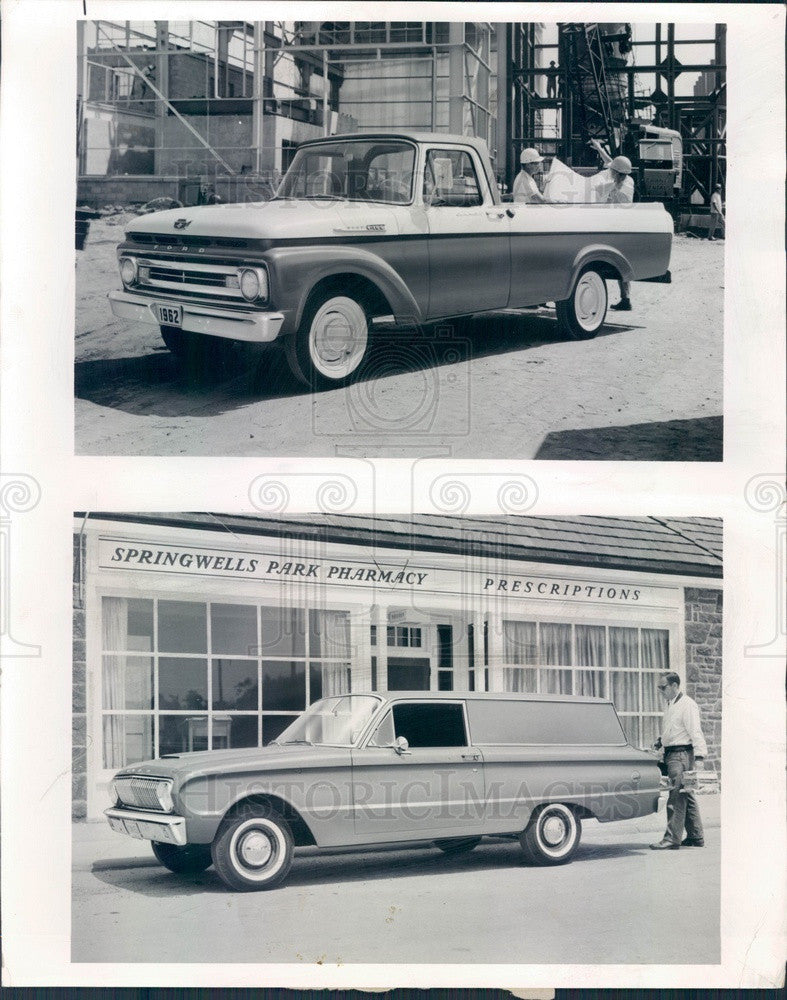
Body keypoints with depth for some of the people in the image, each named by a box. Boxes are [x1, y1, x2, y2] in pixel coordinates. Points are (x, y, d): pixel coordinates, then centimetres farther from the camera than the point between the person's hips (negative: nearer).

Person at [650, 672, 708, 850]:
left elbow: (695, 732, -19)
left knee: (676, 797, -11)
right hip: (671, 754, 10)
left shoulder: (687, 705, -12)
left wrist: (699, 757, -26)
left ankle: (672, 839, -12)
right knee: (686, 796, 13)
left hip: (681, 754, -10)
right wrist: (661, 740, 12)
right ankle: (696, 837, 19)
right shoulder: (670, 705, 19)